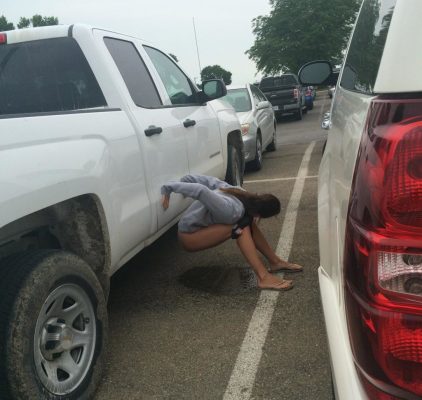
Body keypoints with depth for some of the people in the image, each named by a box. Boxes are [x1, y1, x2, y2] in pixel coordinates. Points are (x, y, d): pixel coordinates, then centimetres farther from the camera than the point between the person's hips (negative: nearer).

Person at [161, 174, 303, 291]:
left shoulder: (241, 194, -7)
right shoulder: (233, 211, -32)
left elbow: (207, 180, -3)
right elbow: (202, 191, -43)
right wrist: (168, 188, -36)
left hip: (202, 226, 9)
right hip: (189, 236, -9)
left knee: (247, 221, 0)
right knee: (240, 226, -25)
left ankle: (275, 262, 8)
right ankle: (263, 277, -29)